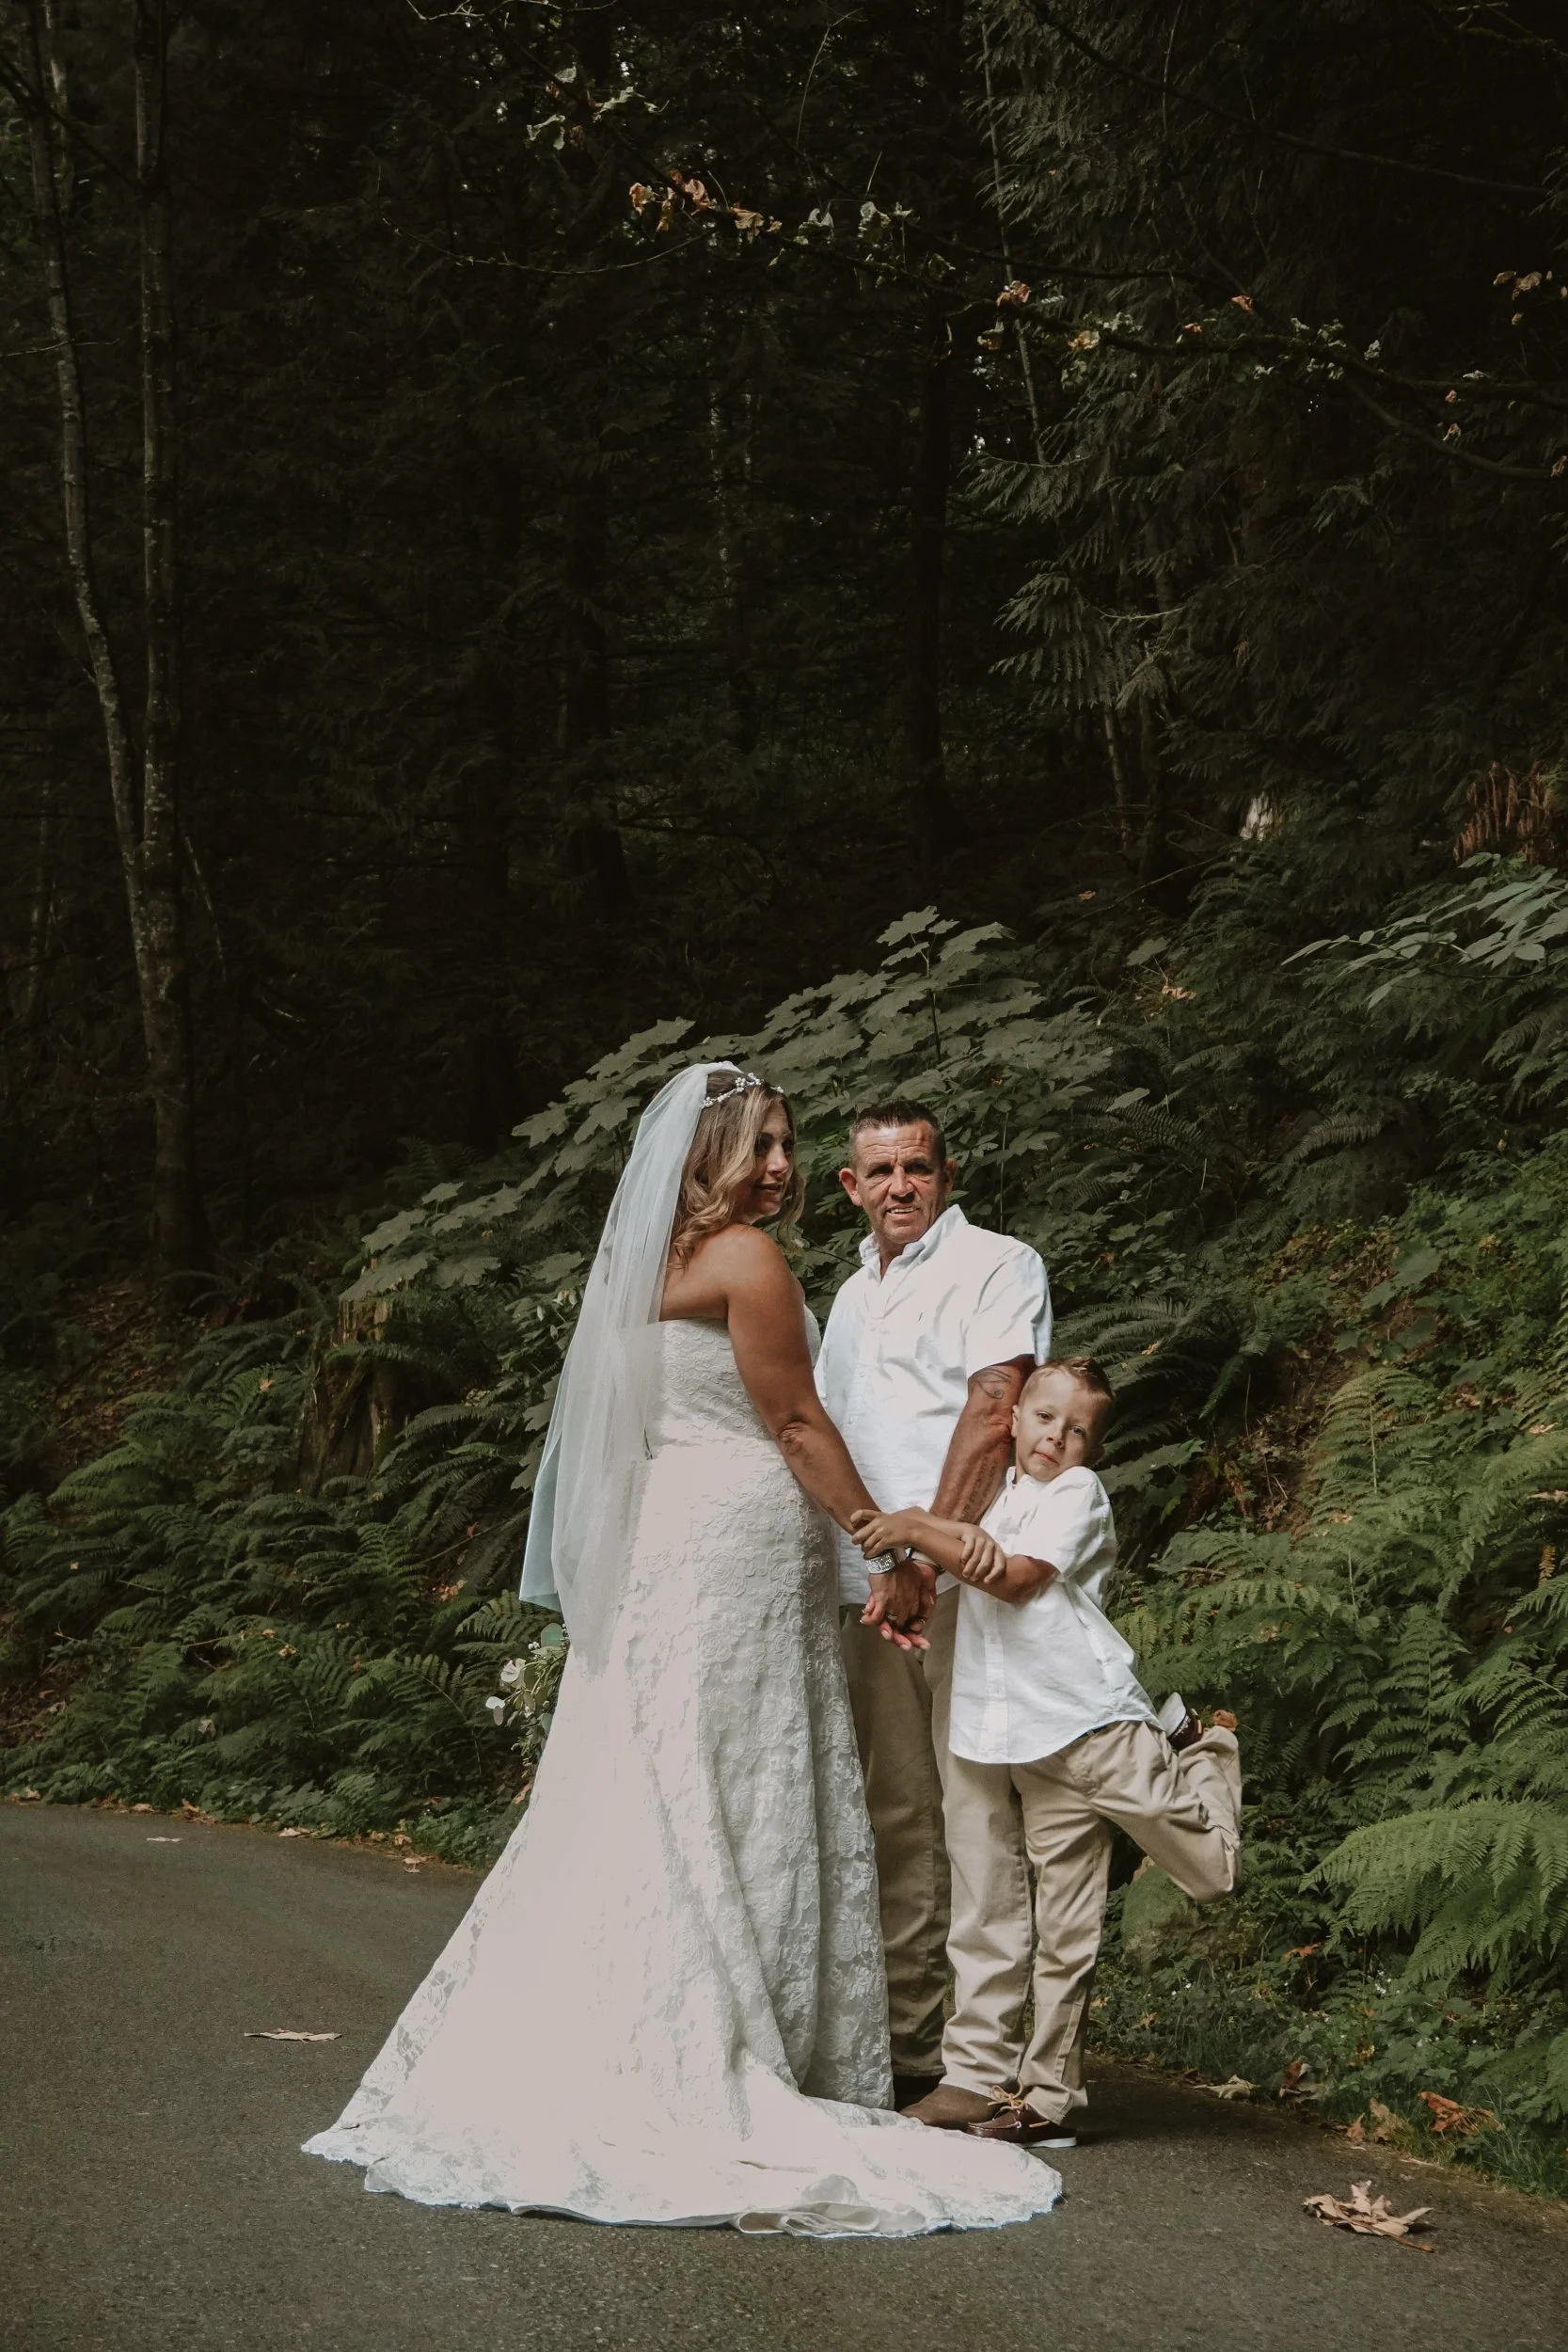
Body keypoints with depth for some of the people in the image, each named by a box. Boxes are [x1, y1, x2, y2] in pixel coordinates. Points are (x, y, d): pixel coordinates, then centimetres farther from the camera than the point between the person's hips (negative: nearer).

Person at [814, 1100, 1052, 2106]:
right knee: (898, 1819, 8)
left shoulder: (996, 1264, 1)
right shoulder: (852, 1296, 24)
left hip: (965, 1583, -7)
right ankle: (905, 2042, 13)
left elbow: (991, 1415, -11)